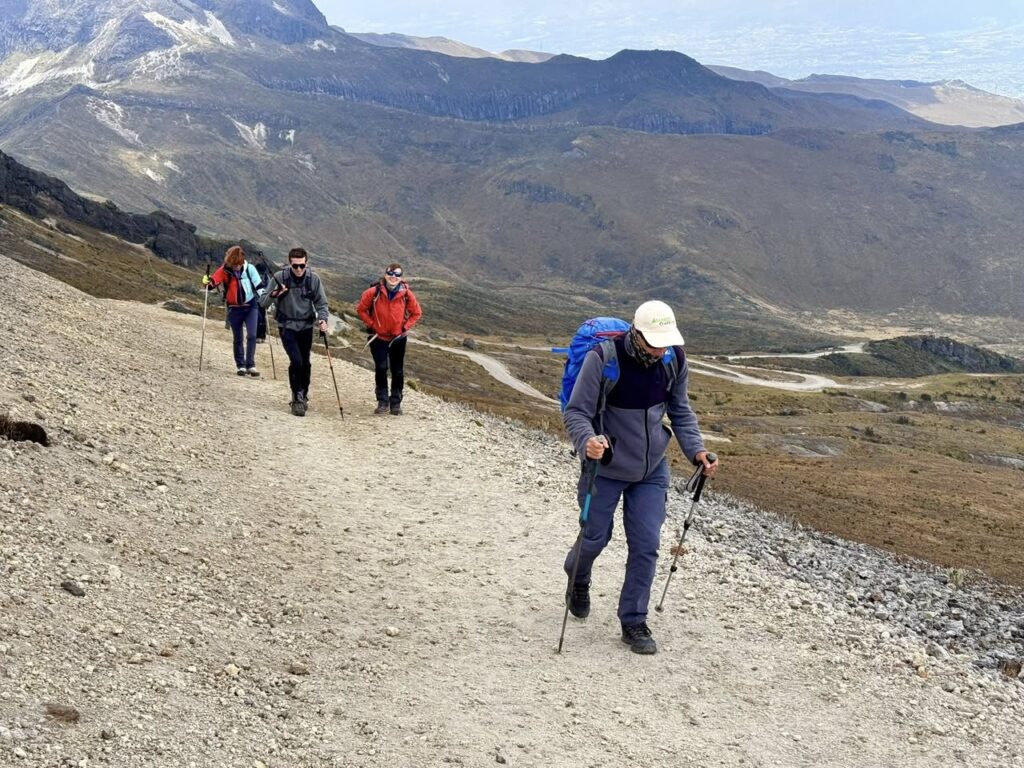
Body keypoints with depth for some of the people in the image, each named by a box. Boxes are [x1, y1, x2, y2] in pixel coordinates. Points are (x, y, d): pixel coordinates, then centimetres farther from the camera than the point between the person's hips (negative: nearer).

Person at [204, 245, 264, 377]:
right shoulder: (225, 270, -8)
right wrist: (207, 282, -38)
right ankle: (241, 365, 18)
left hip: (251, 306, -1)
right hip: (234, 308, 1)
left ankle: (250, 365, -6)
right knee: (237, 338, 9)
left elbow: (258, 285, -1)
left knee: (251, 335, -11)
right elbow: (213, 281, -17)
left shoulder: (249, 268, -7)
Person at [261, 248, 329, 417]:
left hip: (306, 326, 2)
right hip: (287, 326, -2)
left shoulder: (313, 279, -8)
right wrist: (273, 295, -28)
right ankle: (297, 398, -3)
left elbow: (321, 303, 0)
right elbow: (264, 302, -7)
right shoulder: (280, 277, -12)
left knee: (305, 363, 11)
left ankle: (304, 395, 34)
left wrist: (322, 319, -18)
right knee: (296, 360, -16)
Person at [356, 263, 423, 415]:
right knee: (381, 367, -14)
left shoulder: (406, 294, -11)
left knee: (398, 371, 8)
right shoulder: (374, 292, -15)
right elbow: (361, 309, -1)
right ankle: (382, 401, -1)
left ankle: (396, 403, 21)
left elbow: (416, 313, 3)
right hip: (378, 337, -2)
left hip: (398, 338, 2)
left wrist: (405, 327, -5)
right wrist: (371, 324, -5)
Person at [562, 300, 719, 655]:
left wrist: (696, 450, -8)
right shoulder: (603, 358, -26)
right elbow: (575, 412, -22)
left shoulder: (674, 359, -11)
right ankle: (578, 579, 47)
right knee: (595, 537, 12)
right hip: (605, 467, -3)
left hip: (652, 469, 3)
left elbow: (680, 411, 5)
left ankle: (634, 622, 16)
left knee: (646, 546, 1)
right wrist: (587, 442, -42)